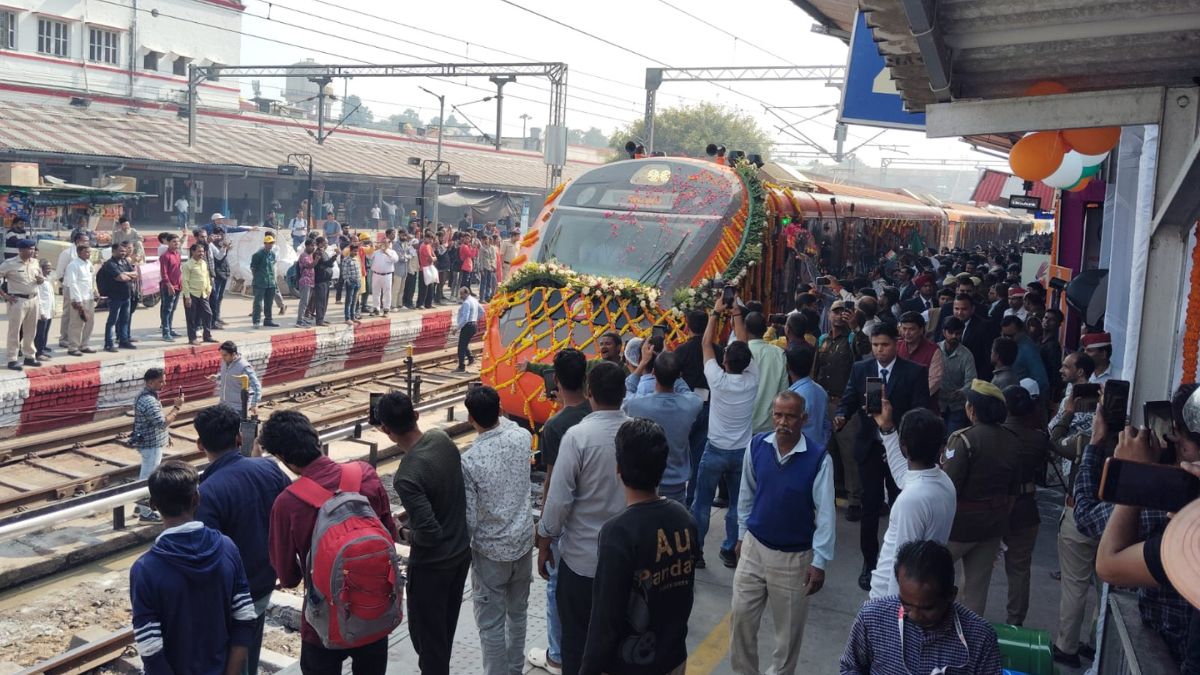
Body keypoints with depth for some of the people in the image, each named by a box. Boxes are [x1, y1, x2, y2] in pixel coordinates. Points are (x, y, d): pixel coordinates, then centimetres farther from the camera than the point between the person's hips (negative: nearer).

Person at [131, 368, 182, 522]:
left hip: (149, 443, 11)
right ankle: (145, 513, 8)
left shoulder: (145, 396, 8)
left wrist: (165, 435, 22)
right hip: (151, 445, -11)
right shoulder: (149, 401, -26)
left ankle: (141, 505, 36)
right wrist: (176, 407, -24)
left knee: (145, 475, 22)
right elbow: (163, 423, -29)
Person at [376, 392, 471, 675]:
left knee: (426, 635, 12)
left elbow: (429, 533, -28)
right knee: (445, 629, 25)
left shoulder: (407, 476, -31)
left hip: (432, 565, -8)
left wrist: (406, 534, -8)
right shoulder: (442, 439, -8)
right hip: (461, 551, 8)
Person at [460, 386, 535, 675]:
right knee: (517, 612, 23)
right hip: (523, 542, 6)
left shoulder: (469, 460, -23)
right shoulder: (522, 437, -10)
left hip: (491, 551, -6)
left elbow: (468, 518, -16)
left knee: (491, 624, 8)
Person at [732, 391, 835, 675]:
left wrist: (819, 562, -14)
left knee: (788, 627, 13)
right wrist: (741, 535, 12)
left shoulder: (818, 458, -19)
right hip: (754, 546, 3)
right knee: (741, 616, 12)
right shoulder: (756, 445, -8)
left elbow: (825, 513, -14)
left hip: (795, 556, -3)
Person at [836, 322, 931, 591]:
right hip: (869, 448, 2)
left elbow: (921, 411, -10)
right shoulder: (860, 369, 2)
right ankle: (869, 563, 20)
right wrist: (841, 416, -23)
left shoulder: (914, 372, -5)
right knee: (870, 508, 7)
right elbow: (848, 400, 0)